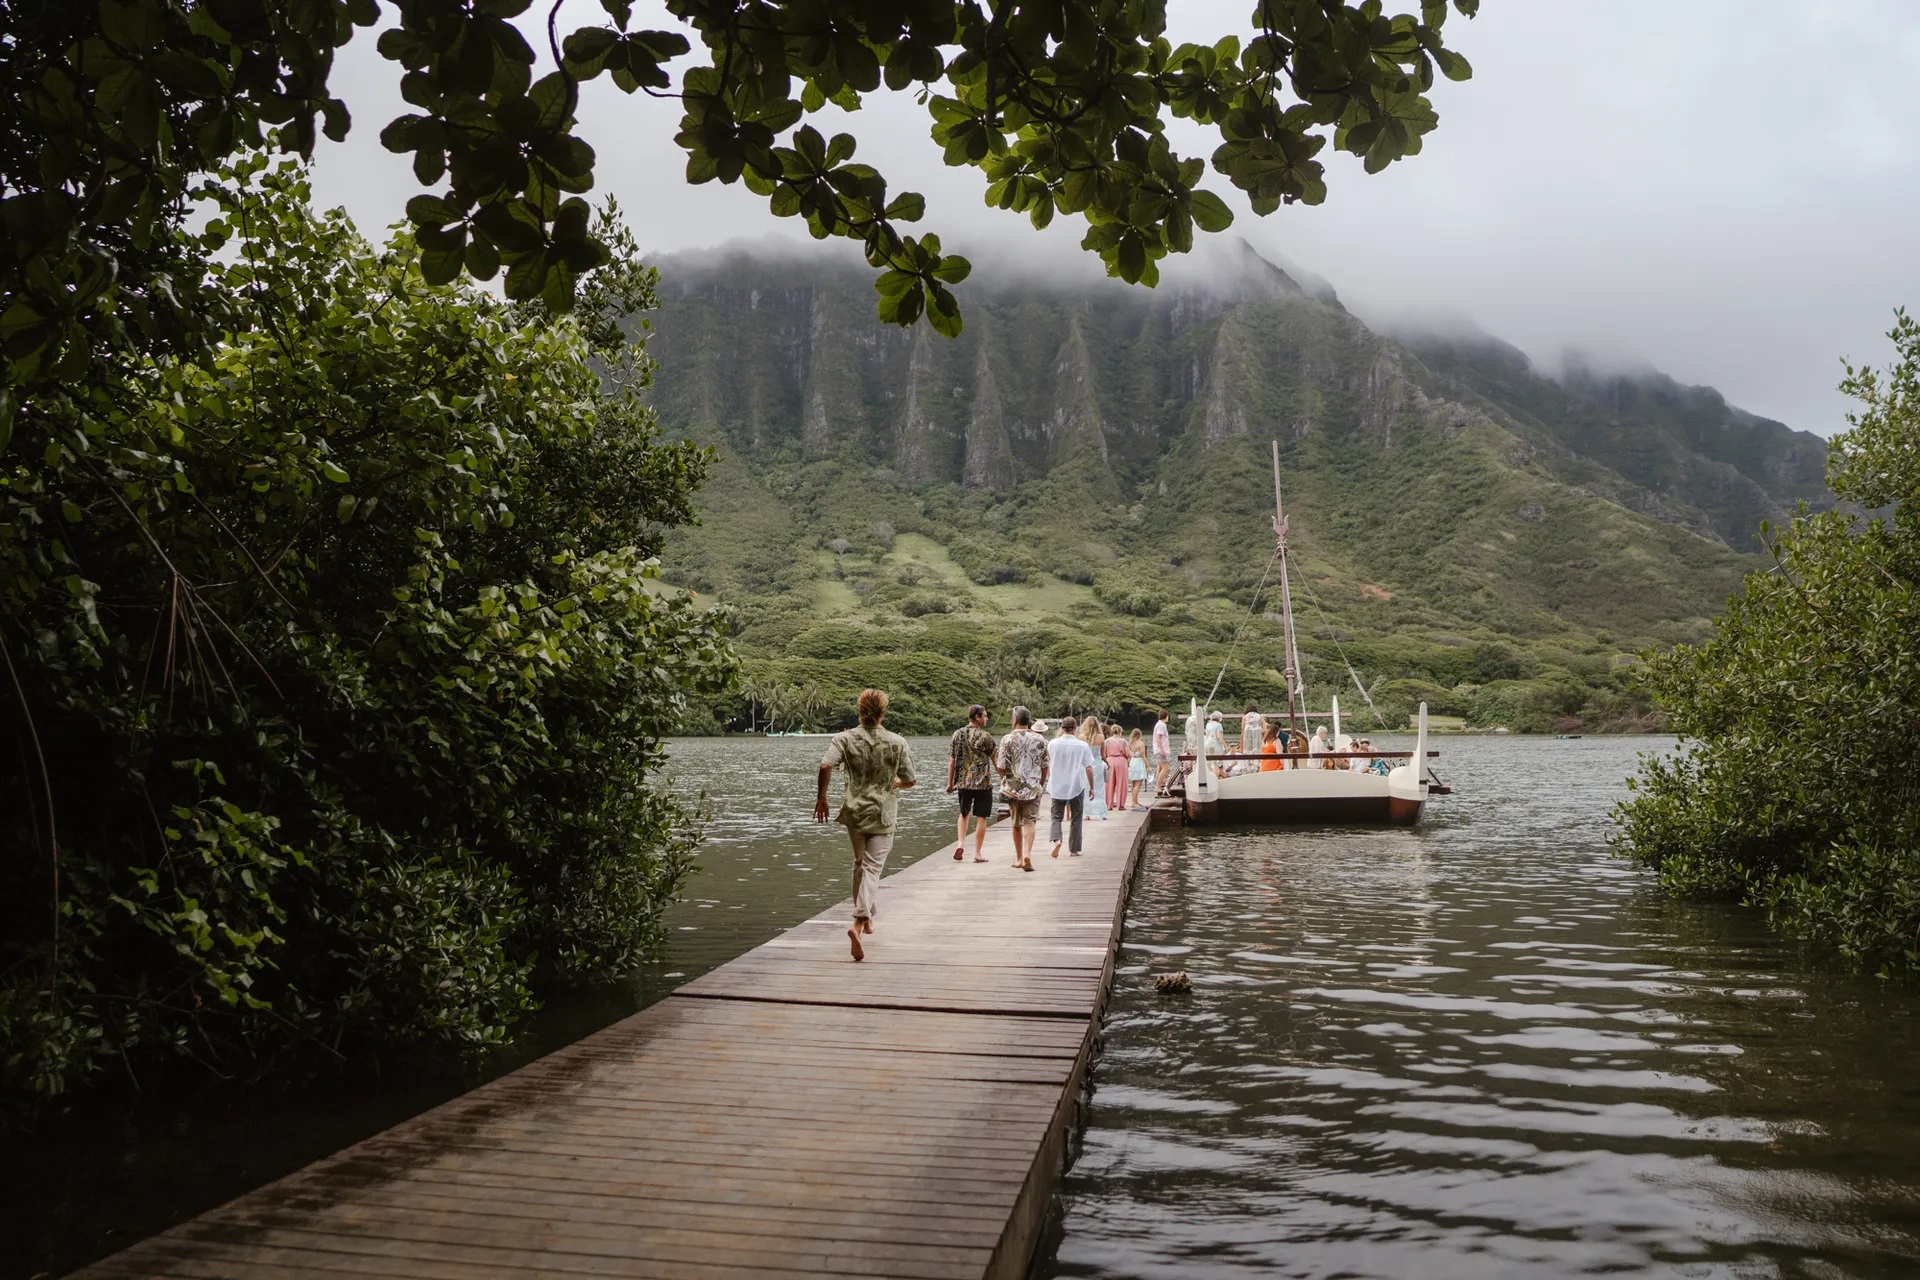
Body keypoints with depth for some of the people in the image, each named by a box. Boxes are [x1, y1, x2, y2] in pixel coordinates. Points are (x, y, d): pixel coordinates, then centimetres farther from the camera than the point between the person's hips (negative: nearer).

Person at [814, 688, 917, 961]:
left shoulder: (845, 738, -5)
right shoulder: (897, 742, -5)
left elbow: (826, 766, -19)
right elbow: (910, 780, -1)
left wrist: (821, 797, -6)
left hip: (854, 811, 2)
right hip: (882, 814, -2)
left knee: (860, 864, 22)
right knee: (872, 868, -5)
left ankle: (865, 914, 34)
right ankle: (858, 923, -24)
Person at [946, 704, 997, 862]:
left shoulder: (957, 734, 2)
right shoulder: (984, 736, -10)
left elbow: (952, 761, 4)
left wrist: (950, 782, 12)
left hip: (963, 782, 4)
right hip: (983, 783, -4)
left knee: (964, 814, 22)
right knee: (981, 817, 4)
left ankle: (960, 843, 4)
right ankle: (977, 853, 6)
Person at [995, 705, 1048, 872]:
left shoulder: (1008, 739, -7)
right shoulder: (1039, 740, 1)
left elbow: (1001, 766, -7)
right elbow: (1045, 767, 6)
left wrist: (1005, 779, 14)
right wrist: (1041, 785, 19)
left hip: (1013, 788, 0)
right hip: (1033, 788, 1)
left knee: (1016, 824, 13)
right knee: (1029, 822, 0)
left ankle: (1019, 858, 21)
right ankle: (1027, 853, -22)